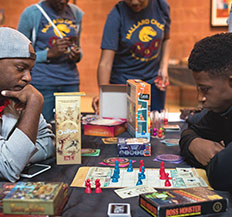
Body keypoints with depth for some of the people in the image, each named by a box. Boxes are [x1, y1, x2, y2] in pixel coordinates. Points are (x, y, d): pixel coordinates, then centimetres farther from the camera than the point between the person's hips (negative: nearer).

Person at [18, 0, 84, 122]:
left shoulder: (76, 13, 11)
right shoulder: (31, 14, -3)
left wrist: (77, 55, -1)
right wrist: (49, 53, -17)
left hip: (70, 82, 4)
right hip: (41, 83, -4)